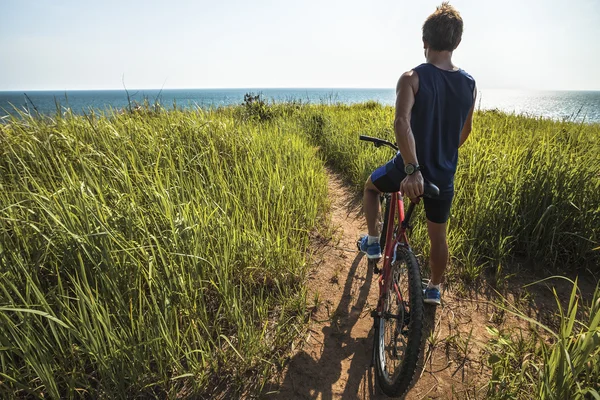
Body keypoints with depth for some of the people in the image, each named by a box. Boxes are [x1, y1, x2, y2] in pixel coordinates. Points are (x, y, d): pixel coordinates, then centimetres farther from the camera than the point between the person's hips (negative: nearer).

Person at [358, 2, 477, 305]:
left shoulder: (412, 78, -13)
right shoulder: (470, 85, 2)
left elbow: (401, 123, -31)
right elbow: (464, 133, 14)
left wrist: (412, 169, -33)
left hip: (409, 170, -4)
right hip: (444, 176, 4)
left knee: (371, 186, 28)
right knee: (438, 235, 21)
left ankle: (373, 241, 27)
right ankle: (434, 288, 38)